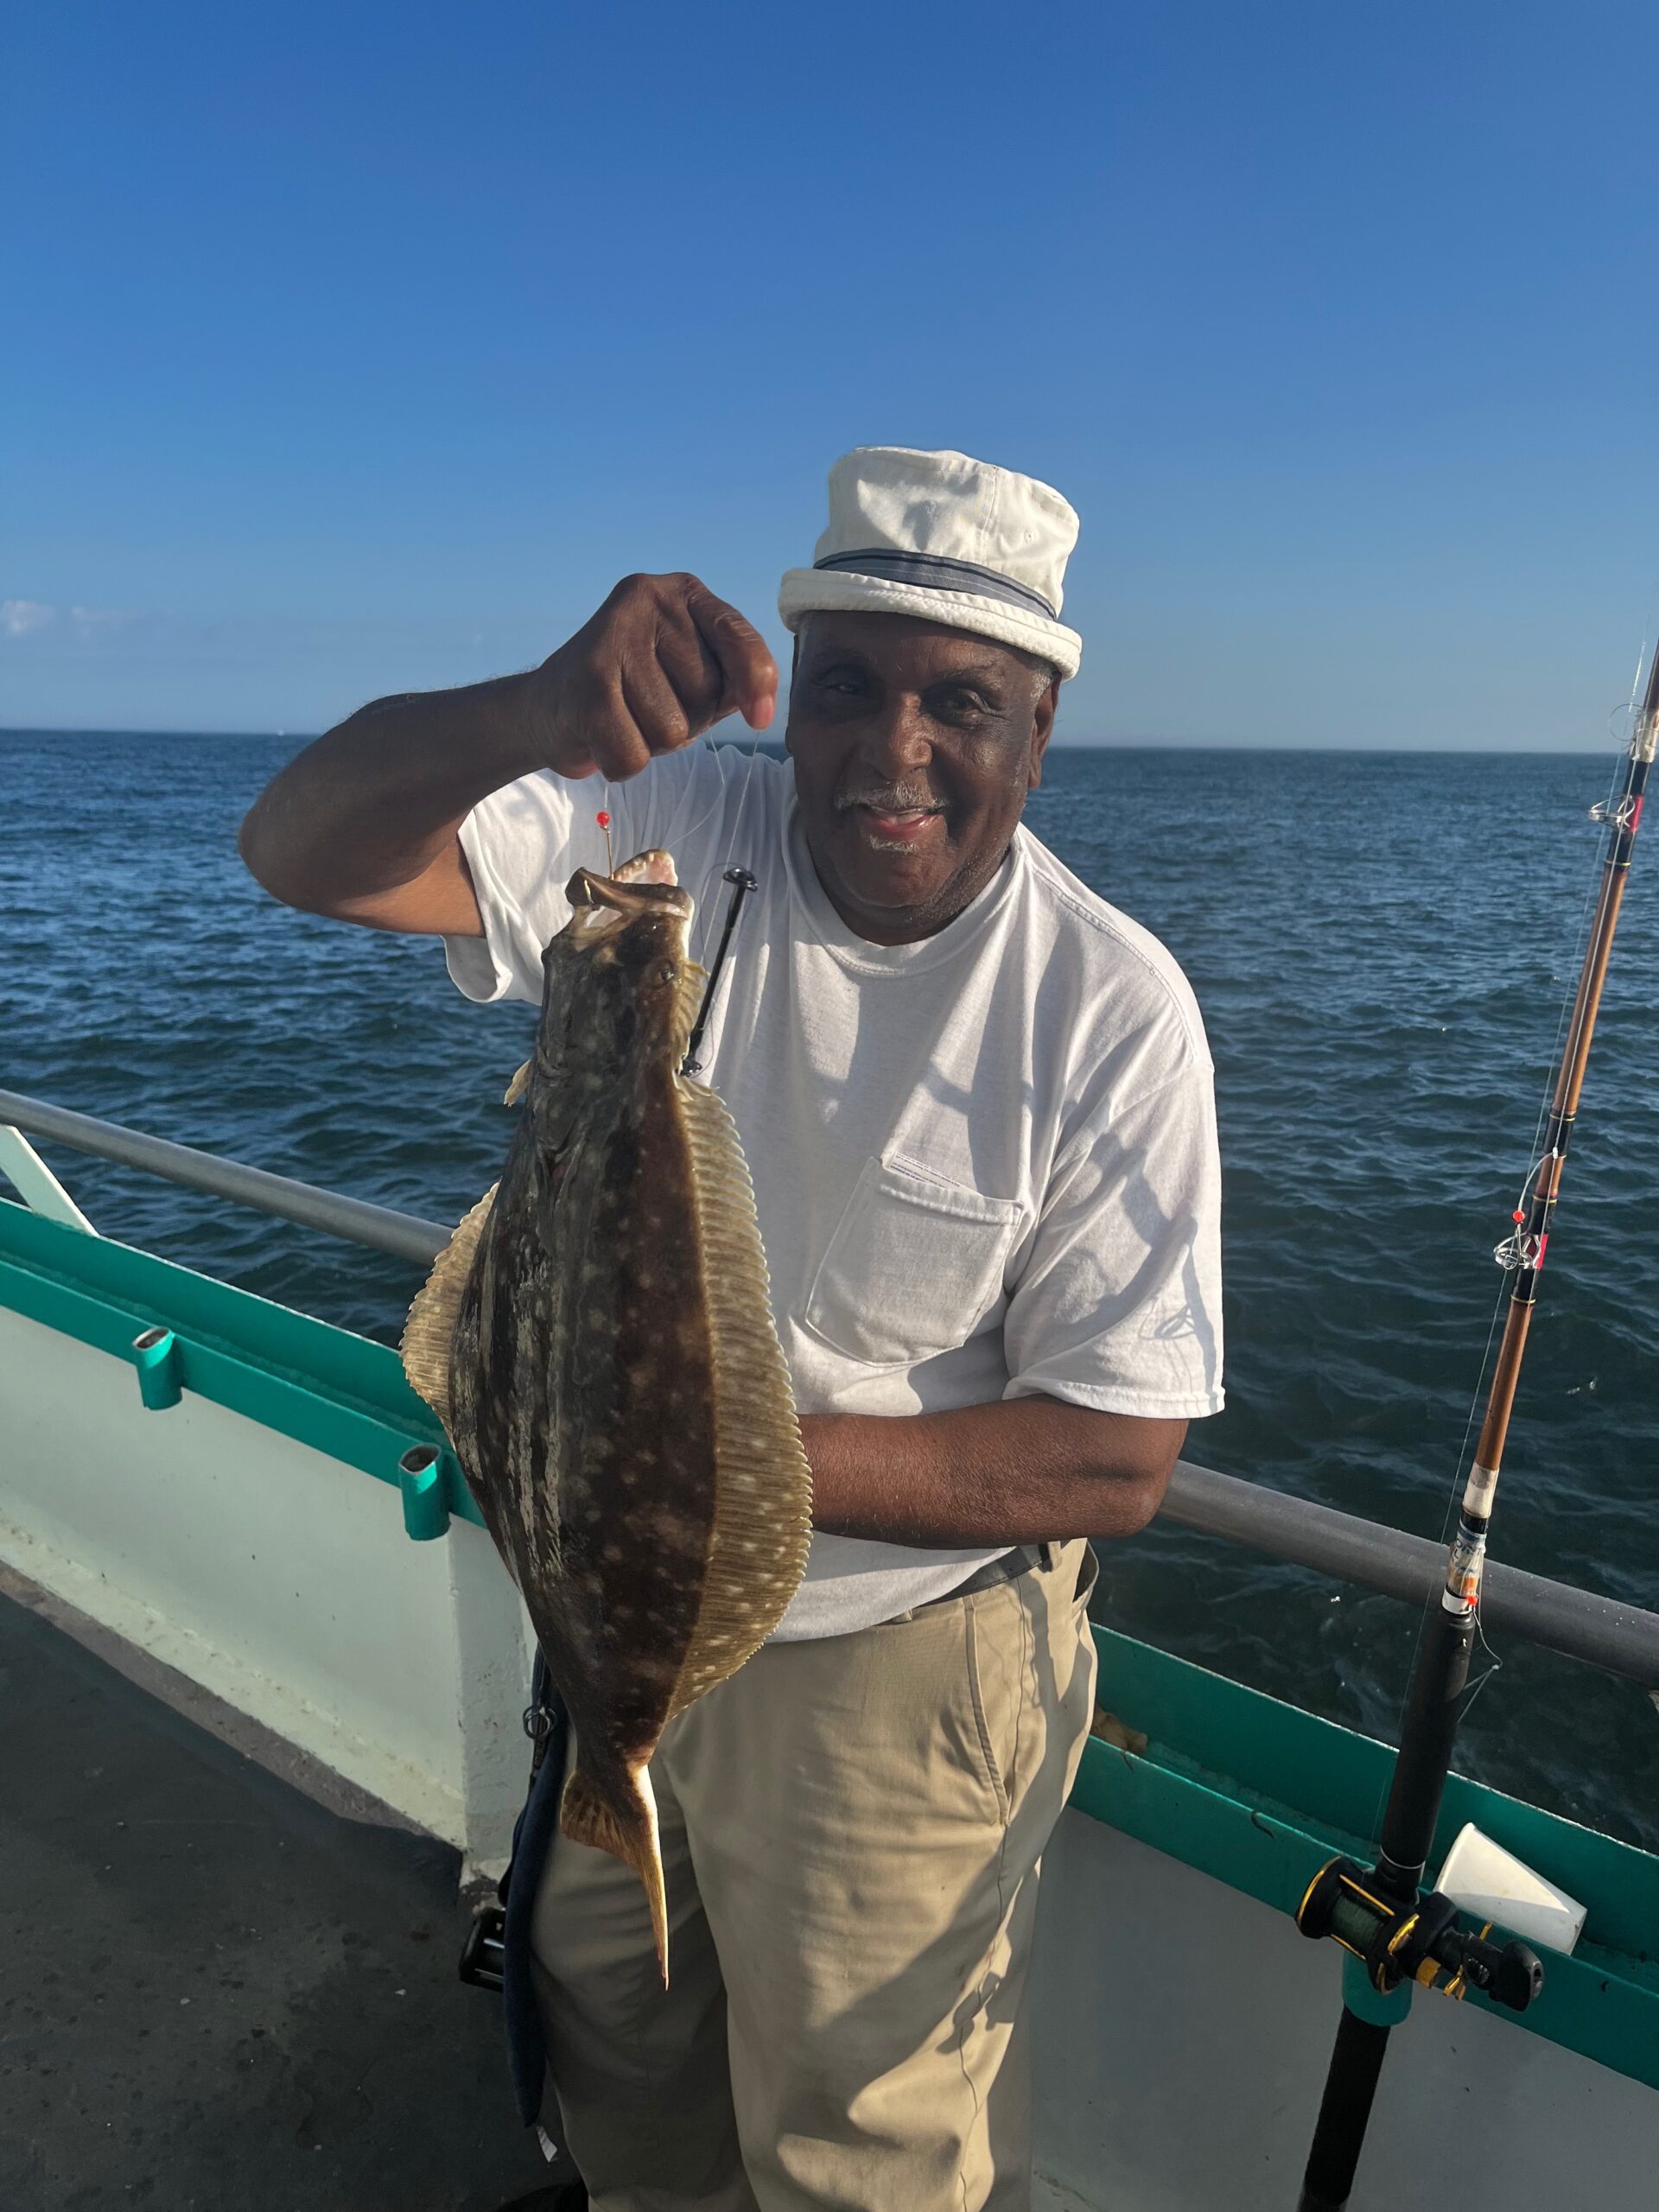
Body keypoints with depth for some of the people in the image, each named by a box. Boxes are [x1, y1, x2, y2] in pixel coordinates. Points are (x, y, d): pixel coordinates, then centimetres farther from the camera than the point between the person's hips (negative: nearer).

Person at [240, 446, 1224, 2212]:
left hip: (893, 1660, -3)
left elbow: (1116, 1458, -21)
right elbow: (302, 849, -23)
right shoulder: (664, 837, -15)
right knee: (610, 2040, 33)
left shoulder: (1109, 1008, -22)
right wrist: (550, 709, -42)